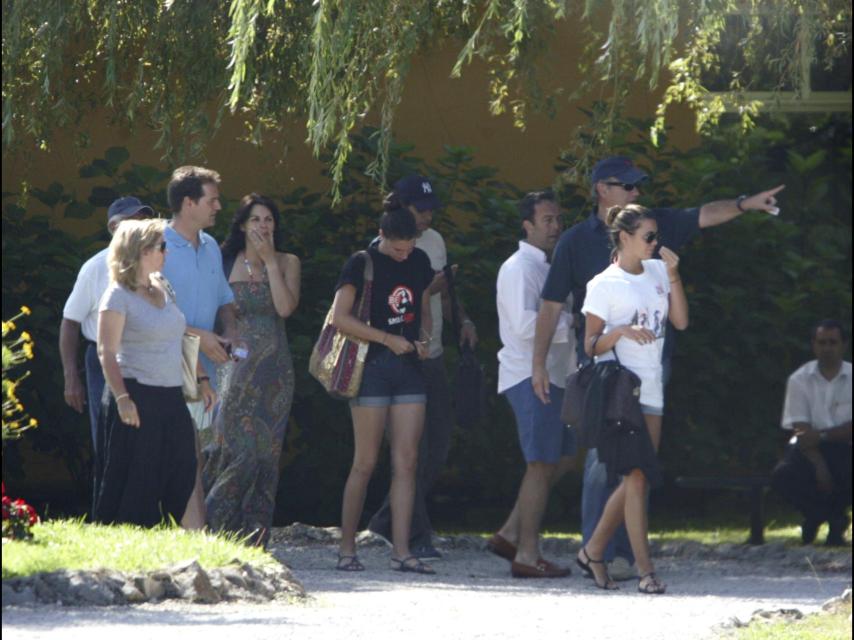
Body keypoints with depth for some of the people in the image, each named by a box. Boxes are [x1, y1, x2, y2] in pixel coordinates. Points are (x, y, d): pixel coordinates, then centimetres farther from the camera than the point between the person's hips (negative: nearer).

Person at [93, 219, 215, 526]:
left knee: (182, 475, 5)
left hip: (172, 397, 8)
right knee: (135, 480, -5)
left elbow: (180, 339, 22)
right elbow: (107, 352, -15)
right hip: (138, 398, -8)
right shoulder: (119, 296, -9)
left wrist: (201, 380, 18)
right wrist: (121, 397, -24)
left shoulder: (163, 289, 14)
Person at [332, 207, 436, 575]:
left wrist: (424, 338, 2)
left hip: (409, 366, 5)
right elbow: (340, 317, -11)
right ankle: (347, 549, 4)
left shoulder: (419, 261, 12)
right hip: (374, 365, -5)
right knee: (366, 462, -4)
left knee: (406, 461, -1)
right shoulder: (362, 264, -5)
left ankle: (401, 551, -2)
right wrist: (389, 340, -14)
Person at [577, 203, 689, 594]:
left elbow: (681, 322, 6)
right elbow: (590, 345, -5)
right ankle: (646, 571, -12)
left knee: (634, 480, 7)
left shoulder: (656, 272, 14)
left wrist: (673, 276, -2)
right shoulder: (604, 284, -4)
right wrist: (622, 331, -22)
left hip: (651, 391, 7)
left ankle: (593, 552, 21)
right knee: (636, 477, -12)